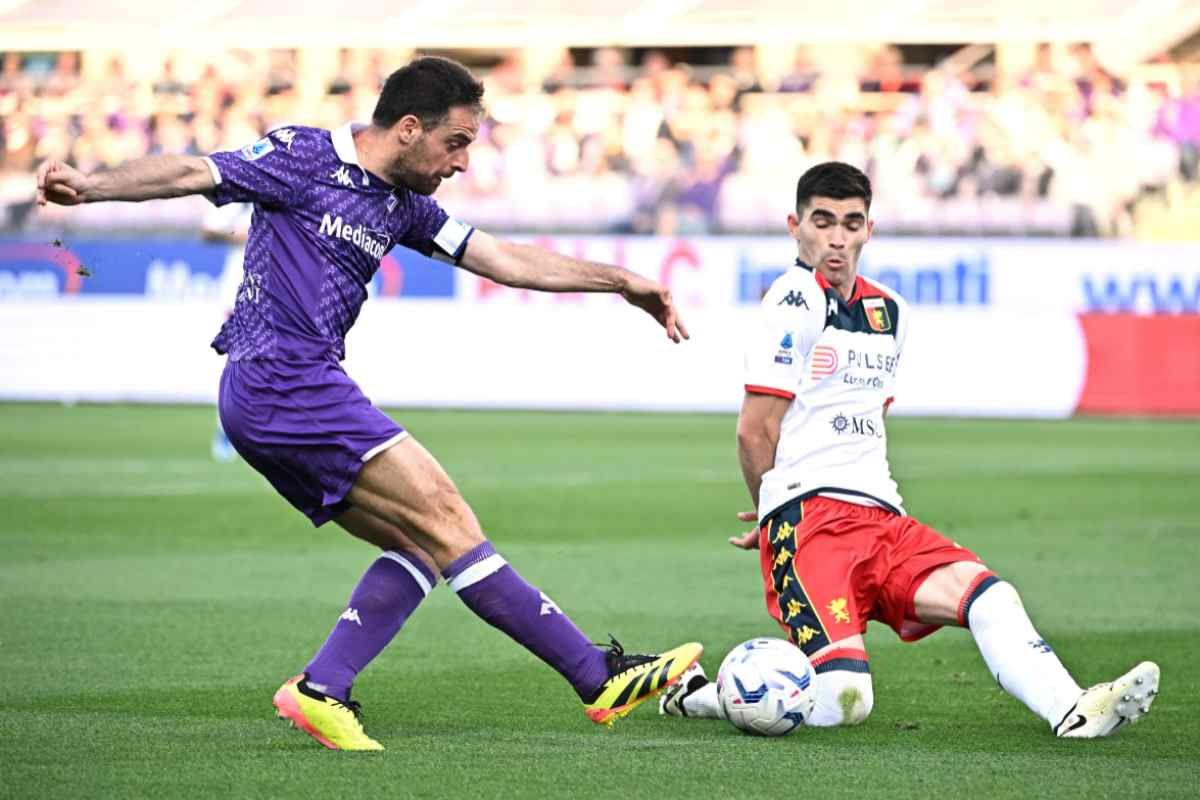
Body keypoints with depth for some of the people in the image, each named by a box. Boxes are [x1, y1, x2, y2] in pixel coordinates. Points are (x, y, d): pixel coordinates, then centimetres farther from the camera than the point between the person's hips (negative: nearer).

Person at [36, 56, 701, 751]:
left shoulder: (402, 205, 18)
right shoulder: (304, 157, -5)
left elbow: (505, 261, 21)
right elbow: (190, 174, -12)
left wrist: (620, 282, 20)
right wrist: (90, 186, -26)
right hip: (282, 377, -10)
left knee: (417, 543, 5)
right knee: (442, 516, -11)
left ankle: (321, 692, -2)